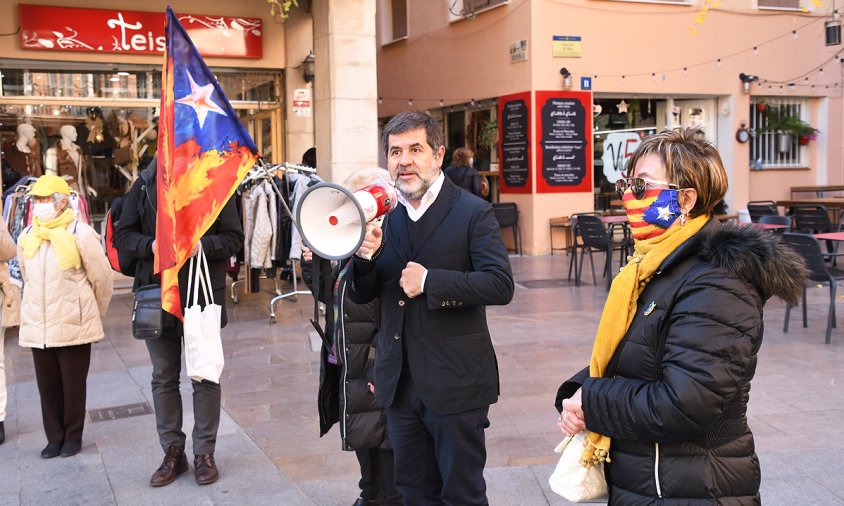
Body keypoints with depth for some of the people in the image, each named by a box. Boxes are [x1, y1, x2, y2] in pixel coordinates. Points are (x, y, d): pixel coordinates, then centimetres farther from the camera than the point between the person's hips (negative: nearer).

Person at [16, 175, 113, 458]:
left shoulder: (80, 233, -10)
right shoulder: (27, 236, 6)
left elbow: (101, 277, -4)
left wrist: (93, 313, 7)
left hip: (73, 326, -5)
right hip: (36, 327, 5)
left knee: (73, 385, 7)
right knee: (47, 386, 11)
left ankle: (73, 436, 21)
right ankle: (55, 437, 24)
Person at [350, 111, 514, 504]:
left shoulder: (472, 213, -9)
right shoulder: (384, 216, 8)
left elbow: (500, 285, -20)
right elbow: (361, 296, 9)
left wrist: (430, 281, -23)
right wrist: (364, 258, -11)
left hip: (455, 383, -5)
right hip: (401, 383, 6)